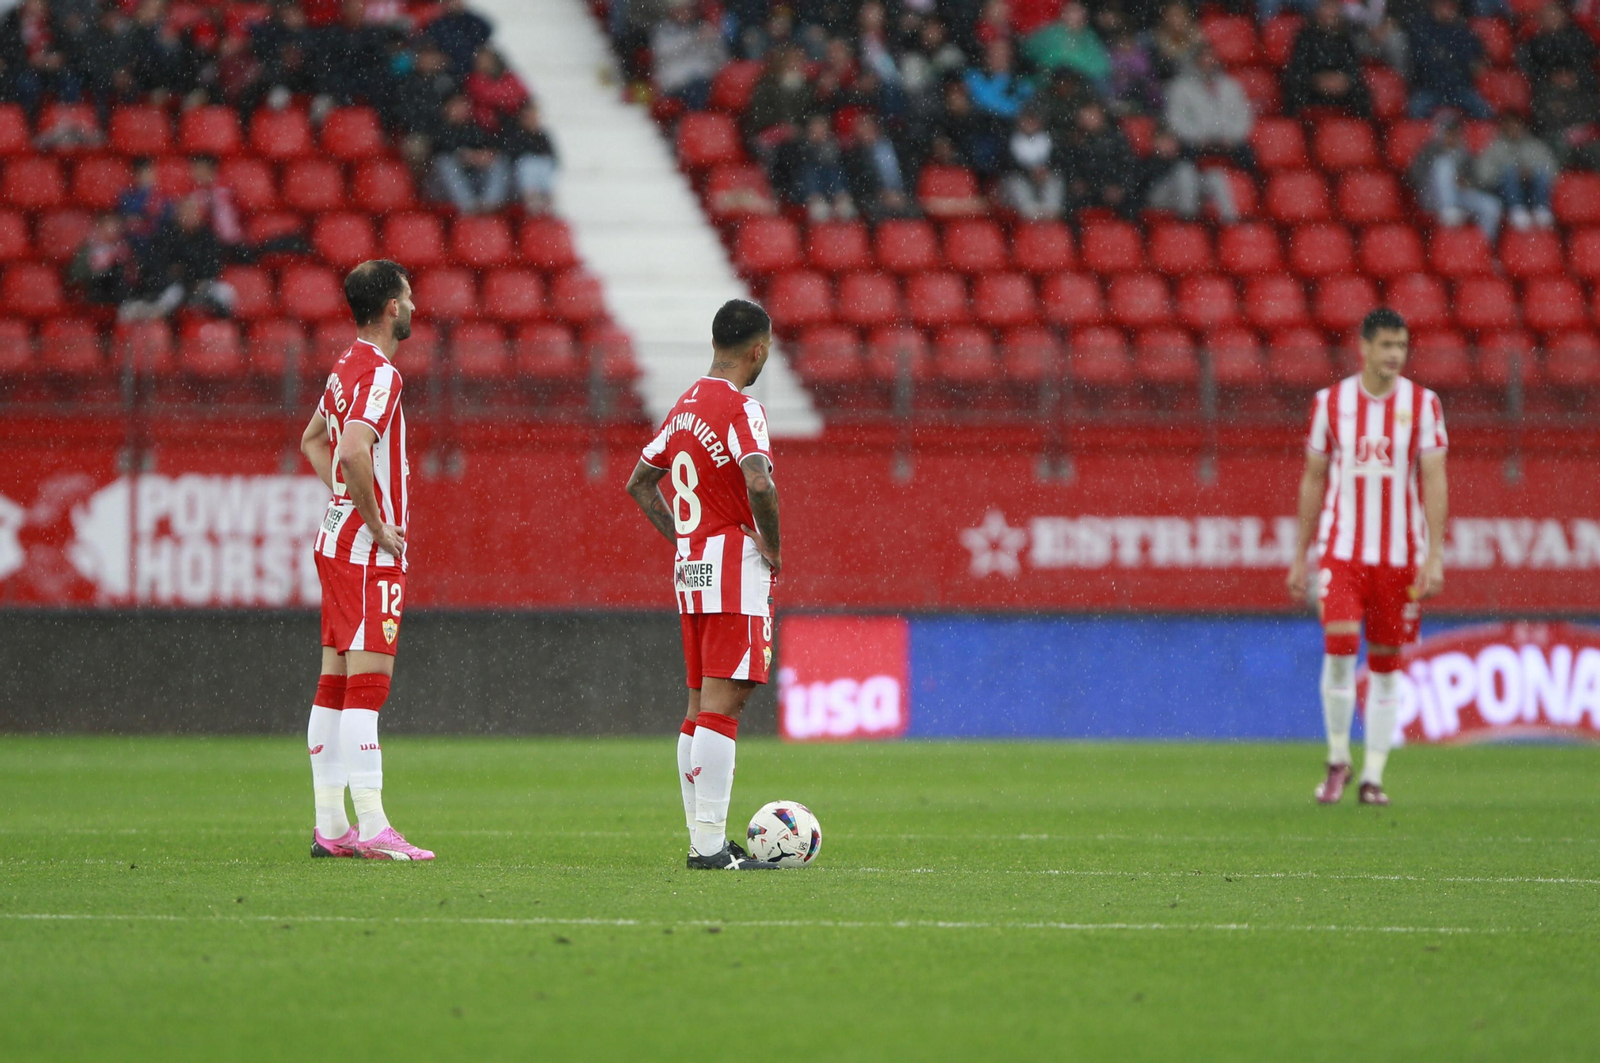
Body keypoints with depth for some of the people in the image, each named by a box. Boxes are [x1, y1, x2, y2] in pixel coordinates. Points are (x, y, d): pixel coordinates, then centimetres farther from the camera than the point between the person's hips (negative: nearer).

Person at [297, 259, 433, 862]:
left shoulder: (346, 369, 14)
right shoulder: (380, 375, -15)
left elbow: (313, 440, 29)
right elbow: (353, 451, -30)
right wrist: (378, 525, -18)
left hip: (336, 539, 10)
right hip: (370, 554, -10)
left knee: (334, 685, 9)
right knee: (367, 683, -11)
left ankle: (329, 825, 11)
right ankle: (371, 828, -15)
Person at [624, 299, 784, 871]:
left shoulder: (686, 405, 14)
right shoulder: (741, 407, -12)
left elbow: (640, 482, 23)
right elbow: (759, 484, -28)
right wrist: (773, 547, -13)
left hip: (690, 568, 9)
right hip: (735, 570, -9)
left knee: (701, 705, 11)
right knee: (723, 702, -11)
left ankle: (701, 839, 13)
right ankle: (711, 844, -16)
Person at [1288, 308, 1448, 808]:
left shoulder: (1423, 405, 2)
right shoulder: (1330, 402, 4)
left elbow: (1433, 481, -2)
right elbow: (1313, 480, 10)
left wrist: (1435, 555, -10)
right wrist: (1300, 556, 9)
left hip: (1400, 555, 1)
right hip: (1340, 549, -1)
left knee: (1386, 664, 3)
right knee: (1340, 647, -17)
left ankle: (1372, 775, 11)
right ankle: (1337, 758, 1)